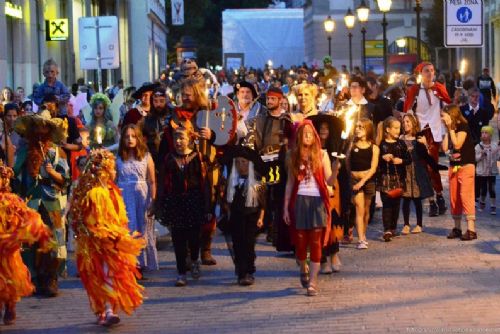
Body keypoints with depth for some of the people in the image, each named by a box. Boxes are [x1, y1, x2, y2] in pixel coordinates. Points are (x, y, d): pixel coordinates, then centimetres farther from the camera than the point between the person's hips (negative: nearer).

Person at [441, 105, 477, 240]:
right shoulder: (451, 129, 11)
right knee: (454, 197, 7)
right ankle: (457, 228, 14)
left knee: (466, 196, -14)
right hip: (453, 166, 8)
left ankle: (471, 229, -16)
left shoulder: (463, 126, -11)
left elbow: (457, 144, -21)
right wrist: (447, 130, 2)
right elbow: (445, 148, 2)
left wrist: (451, 128, -15)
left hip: (466, 166, -8)